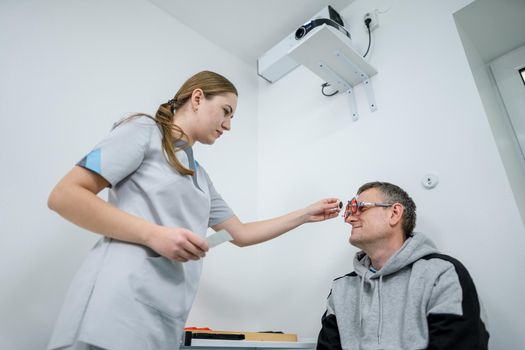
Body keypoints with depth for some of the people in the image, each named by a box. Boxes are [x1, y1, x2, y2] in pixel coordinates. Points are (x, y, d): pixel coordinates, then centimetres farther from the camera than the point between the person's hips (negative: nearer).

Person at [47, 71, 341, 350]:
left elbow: (241, 234, 22)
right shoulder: (144, 130, 0)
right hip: (118, 308, -7)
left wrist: (306, 215, 21)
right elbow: (64, 196, -8)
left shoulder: (200, 176, 19)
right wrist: (154, 234, -17)